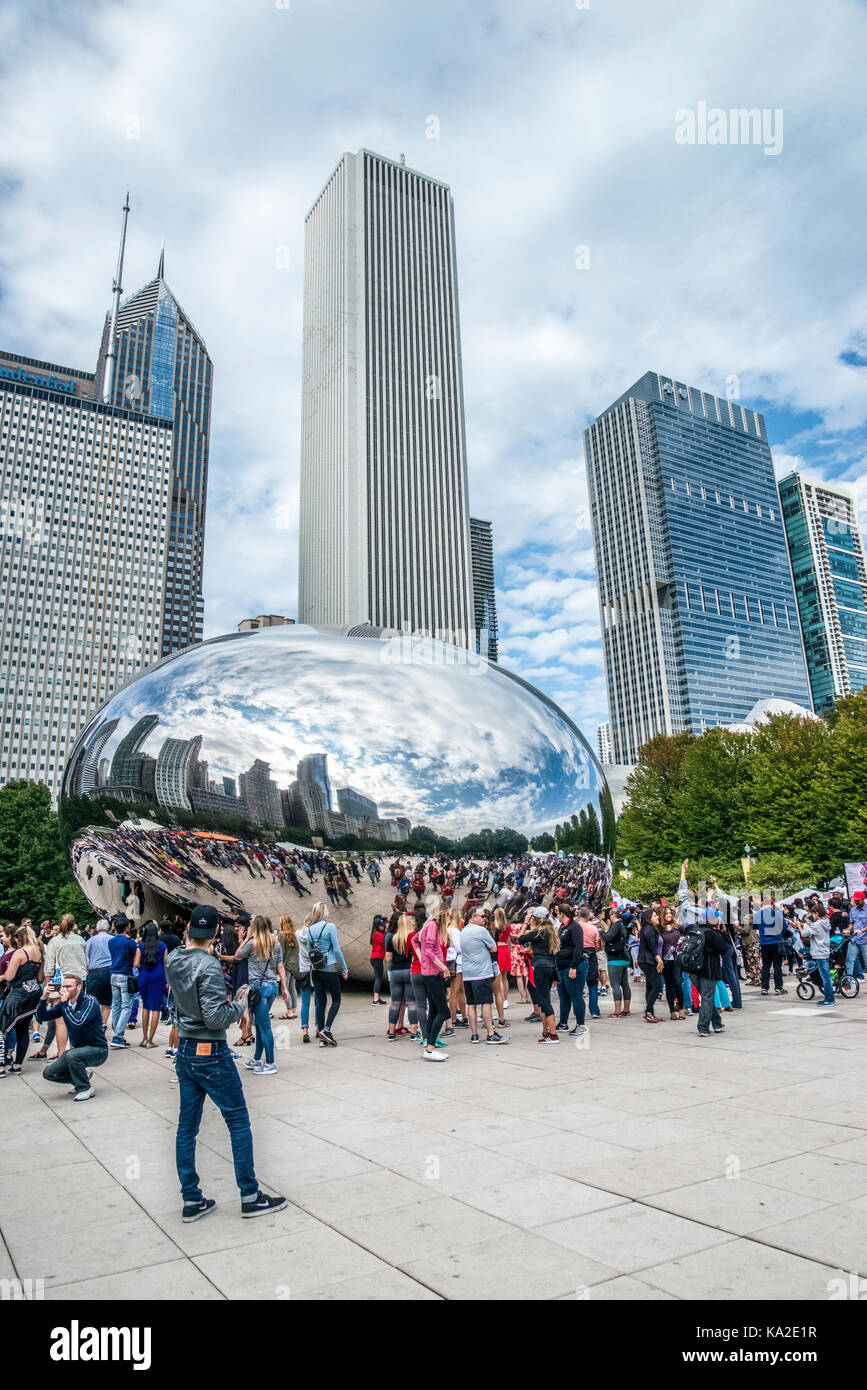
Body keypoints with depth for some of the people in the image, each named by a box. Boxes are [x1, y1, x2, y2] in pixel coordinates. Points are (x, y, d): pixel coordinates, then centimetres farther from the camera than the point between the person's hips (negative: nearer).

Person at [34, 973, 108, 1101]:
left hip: (98, 1050, -7)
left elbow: (78, 1023, -32)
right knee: (49, 1073, -2)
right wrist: (44, 999, -15)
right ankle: (84, 1075, 17)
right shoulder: (64, 1003, 3)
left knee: (72, 1055, -34)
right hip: (77, 1049, 7)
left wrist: (65, 1002, -27)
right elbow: (42, 1017, 1)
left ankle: (85, 1088, -12)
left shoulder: (89, 1001, -18)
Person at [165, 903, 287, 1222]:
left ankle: (191, 1200, 21)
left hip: (185, 1052, 8)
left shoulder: (173, 961, 0)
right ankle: (250, 1197, 12)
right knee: (239, 1122, 5)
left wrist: (189, 942, 14)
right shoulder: (209, 967, -23)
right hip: (211, 1054, -7)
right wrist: (239, 1005, -8)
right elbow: (215, 1017, -26)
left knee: (186, 1126, 13)